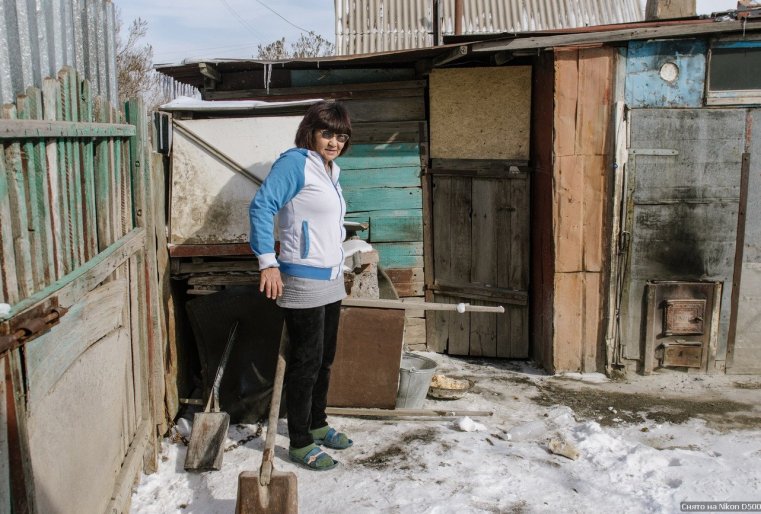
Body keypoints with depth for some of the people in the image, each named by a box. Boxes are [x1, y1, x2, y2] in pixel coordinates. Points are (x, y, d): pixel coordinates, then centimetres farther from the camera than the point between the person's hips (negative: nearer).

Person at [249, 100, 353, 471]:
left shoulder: (330, 170, 14)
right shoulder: (295, 162, -12)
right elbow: (261, 207, -20)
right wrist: (268, 262, -24)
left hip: (331, 281, 9)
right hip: (303, 283, -9)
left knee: (324, 358, 17)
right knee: (306, 361, -2)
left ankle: (317, 425, 34)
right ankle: (300, 443, 11)